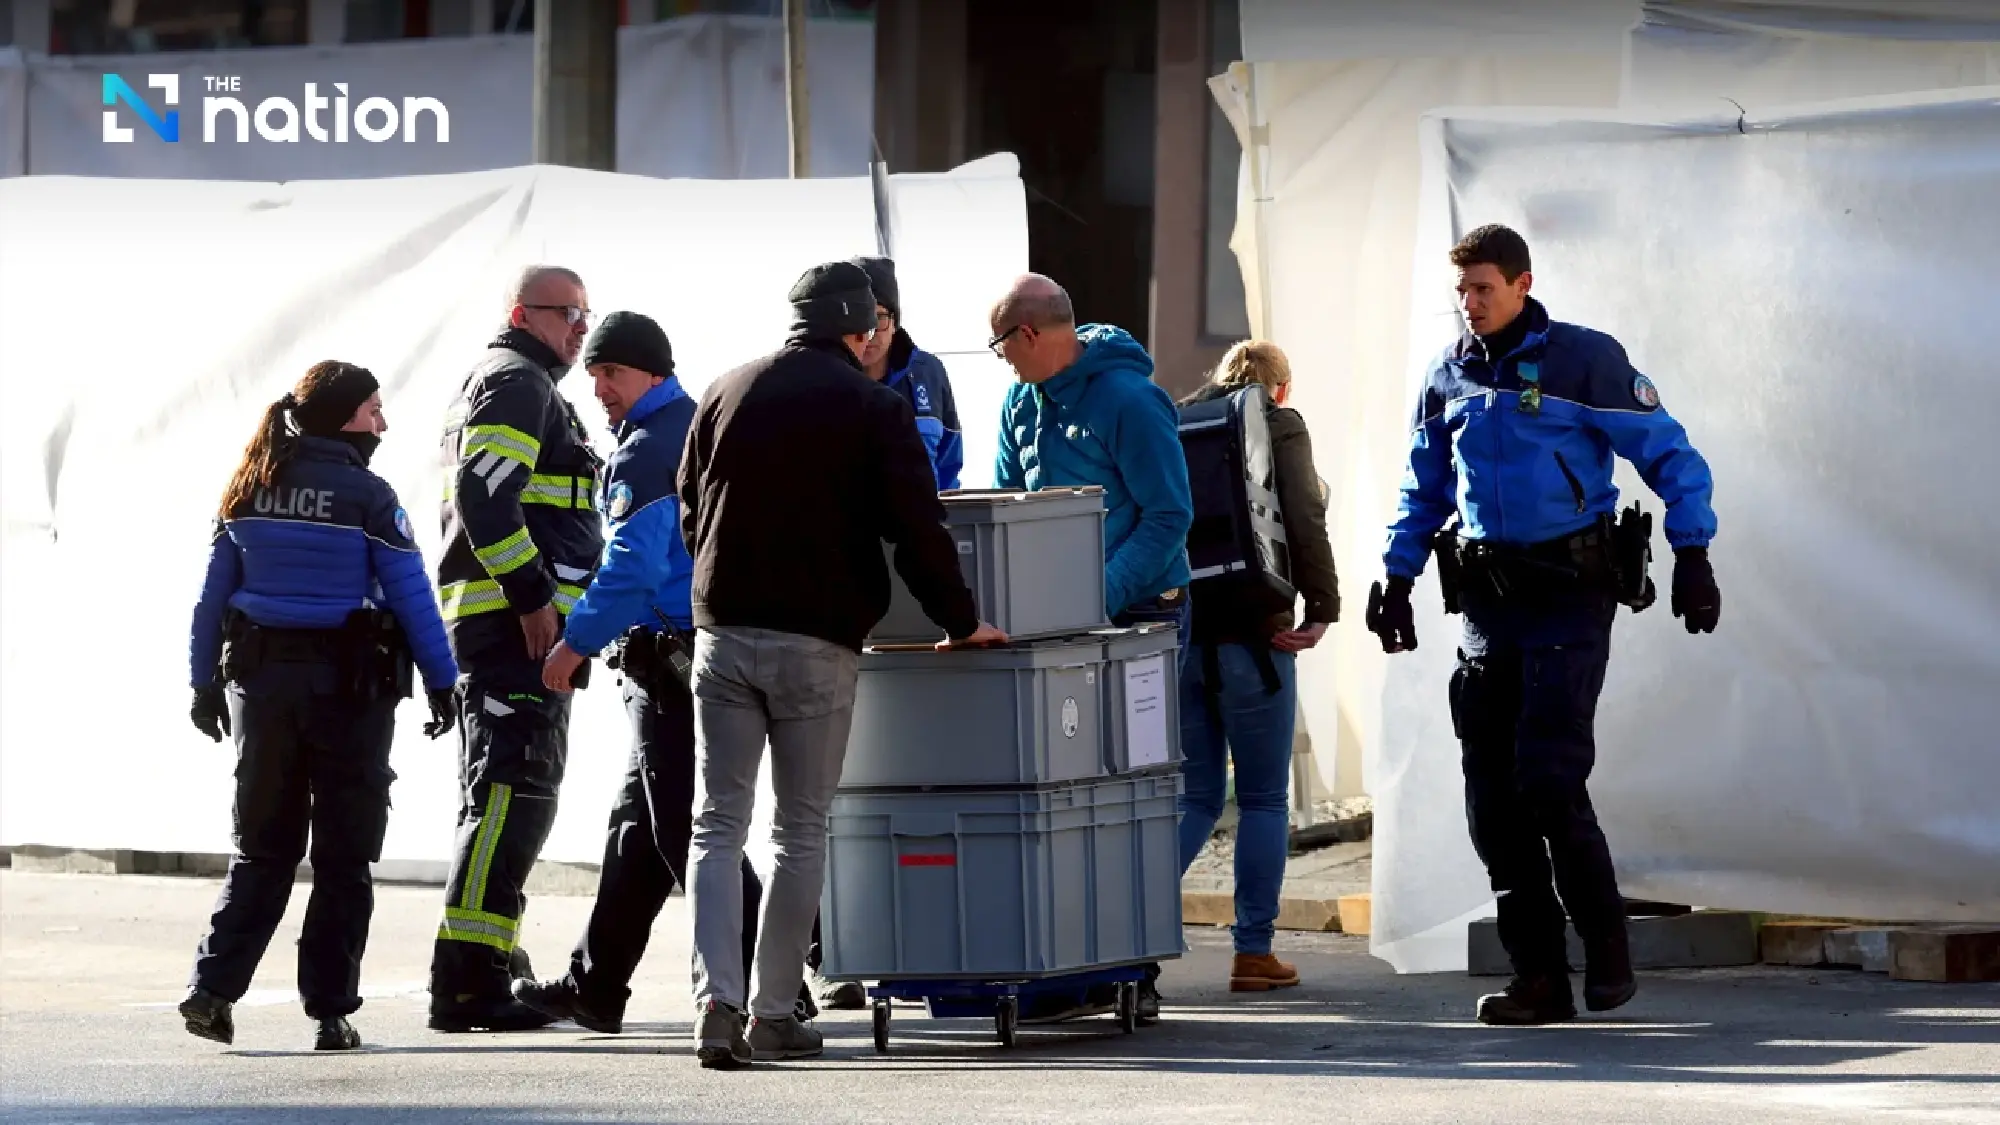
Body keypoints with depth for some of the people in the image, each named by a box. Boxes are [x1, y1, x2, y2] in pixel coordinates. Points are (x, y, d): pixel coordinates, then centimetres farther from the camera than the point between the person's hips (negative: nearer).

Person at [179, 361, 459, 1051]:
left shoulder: (249, 492, 5)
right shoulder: (368, 497, -9)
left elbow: (213, 596, 7)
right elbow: (412, 598, -8)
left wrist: (205, 684, 13)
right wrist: (441, 683, -1)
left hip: (260, 681, 4)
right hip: (350, 684, -4)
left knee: (263, 847, 12)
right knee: (343, 857, 4)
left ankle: (213, 987, -3)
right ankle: (330, 1011, 2)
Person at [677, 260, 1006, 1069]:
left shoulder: (726, 394, 9)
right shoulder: (873, 407, -2)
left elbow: (690, 515, 17)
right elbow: (918, 530, -5)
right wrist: (960, 622, 8)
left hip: (723, 634, 3)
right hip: (817, 644, -3)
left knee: (717, 824, 1)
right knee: (802, 829, 7)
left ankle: (717, 1001, -15)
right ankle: (775, 1012, 6)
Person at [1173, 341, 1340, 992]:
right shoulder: (1279, 428, -1)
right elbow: (1304, 522, -13)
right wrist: (1322, 608, -7)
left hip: (1178, 635, 4)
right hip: (1248, 636, -4)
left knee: (1196, 797, 12)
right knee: (1263, 798, 5)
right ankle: (1253, 952, 3)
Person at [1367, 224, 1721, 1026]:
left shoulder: (1584, 359, -5)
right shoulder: (1449, 375, 12)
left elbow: (1669, 455, -3)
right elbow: (1425, 489, 24)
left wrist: (1692, 553, -12)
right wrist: (1396, 578, 16)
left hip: (1569, 594, -6)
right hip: (1488, 596, 6)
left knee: (1548, 778, -15)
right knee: (1492, 794, 1)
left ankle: (1607, 950, 3)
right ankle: (1538, 975, 6)